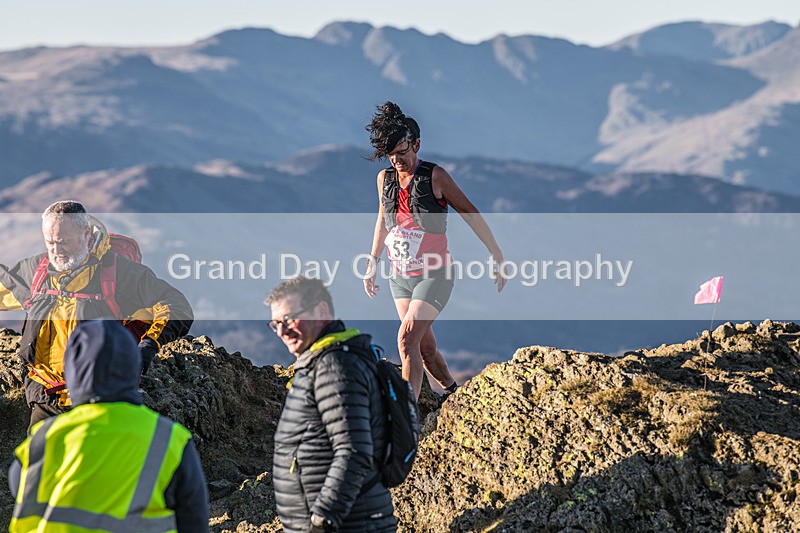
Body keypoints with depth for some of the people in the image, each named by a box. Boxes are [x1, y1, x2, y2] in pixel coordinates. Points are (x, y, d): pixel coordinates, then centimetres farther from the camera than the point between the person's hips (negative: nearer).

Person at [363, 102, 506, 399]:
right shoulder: (384, 179, 3)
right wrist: (372, 263, 21)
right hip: (399, 277, 6)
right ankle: (451, 391, 37)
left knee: (407, 338, -20)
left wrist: (498, 258, -4)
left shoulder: (435, 177, -13)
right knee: (425, 347, 12)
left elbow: (471, 216, -6)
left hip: (434, 276, -5)